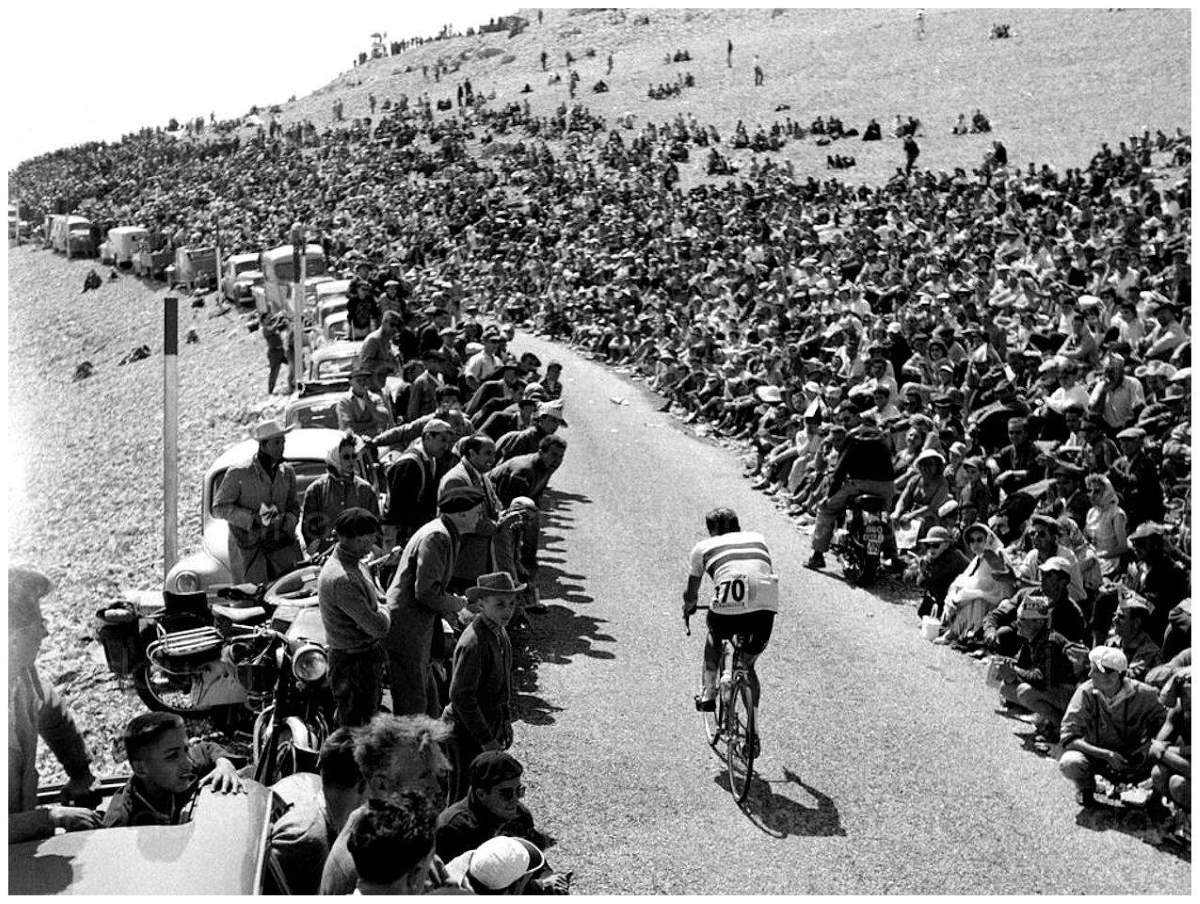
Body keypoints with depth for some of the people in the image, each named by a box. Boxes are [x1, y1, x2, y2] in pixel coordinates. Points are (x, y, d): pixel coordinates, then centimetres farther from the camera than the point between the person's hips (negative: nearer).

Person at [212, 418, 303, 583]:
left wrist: (287, 522, -5)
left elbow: (294, 506, 18)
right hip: (247, 548, -4)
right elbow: (218, 508, -6)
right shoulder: (239, 473, -8)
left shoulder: (287, 472, 8)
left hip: (281, 545, 4)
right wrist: (253, 518, -16)